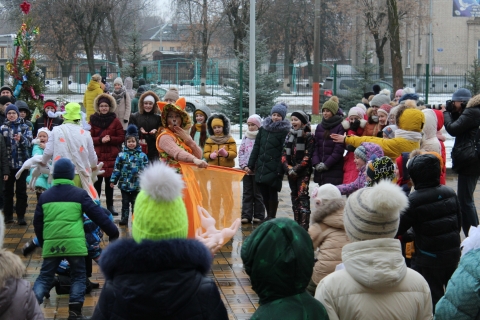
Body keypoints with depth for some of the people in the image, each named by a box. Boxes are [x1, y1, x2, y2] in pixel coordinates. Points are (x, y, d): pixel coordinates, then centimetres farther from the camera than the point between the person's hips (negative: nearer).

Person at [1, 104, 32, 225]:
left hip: (22, 163, -1)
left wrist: (21, 139, -28)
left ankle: (21, 216, 5)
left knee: (21, 191, 1)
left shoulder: (25, 127, 3)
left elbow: (29, 143, -8)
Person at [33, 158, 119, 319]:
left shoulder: (45, 196, 11)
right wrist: (113, 232, 11)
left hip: (51, 244, 3)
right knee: (78, 276, 12)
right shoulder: (79, 194, 1)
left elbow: (37, 222, 17)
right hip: (74, 244, -3)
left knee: (45, 277, 13)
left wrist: (42, 242, 33)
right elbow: (97, 215, 2)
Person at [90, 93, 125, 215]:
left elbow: (122, 138, 4)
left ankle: (110, 206, 12)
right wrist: (100, 140, -14)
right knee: (97, 181, -1)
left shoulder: (115, 121, 5)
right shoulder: (93, 120, 5)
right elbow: (89, 138, 3)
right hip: (97, 156, 0)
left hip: (111, 156, 0)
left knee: (110, 181, 4)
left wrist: (110, 139, -12)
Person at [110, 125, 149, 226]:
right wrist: (113, 180, -1)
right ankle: (124, 219, 17)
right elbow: (116, 169, 1)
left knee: (136, 202, 8)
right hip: (124, 184, 0)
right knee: (125, 202, 10)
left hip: (137, 185, 0)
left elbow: (145, 170, 2)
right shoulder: (121, 155, -1)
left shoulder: (142, 156, -1)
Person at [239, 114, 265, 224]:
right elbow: (241, 152, 11)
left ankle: (258, 216, 10)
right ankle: (246, 215, 9)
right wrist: (244, 165, -2)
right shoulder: (245, 137, 12)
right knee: (247, 193, 7)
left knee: (258, 194, 4)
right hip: (246, 170, 5)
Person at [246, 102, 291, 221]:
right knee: (264, 193, 9)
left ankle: (272, 217, 11)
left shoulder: (284, 131, -3)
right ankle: (269, 216, 22)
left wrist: (280, 170, -17)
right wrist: (250, 165, 9)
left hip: (274, 170, -5)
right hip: (261, 168, 5)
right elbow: (256, 148, 13)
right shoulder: (263, 129, 12)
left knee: (272, 193, 0)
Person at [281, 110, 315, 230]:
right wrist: (288, 168, -5)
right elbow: (284, 154, 10)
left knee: (302, 195, -13)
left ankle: (304, 225, -17)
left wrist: (297, 169, -16)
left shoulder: (308, 137, -4)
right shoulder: (289, 135, 15)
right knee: (294, 196, 9)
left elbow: (308, 156, -11)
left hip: (303, 172, -6)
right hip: (291, 172, 7)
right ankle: (296, 223, 15)